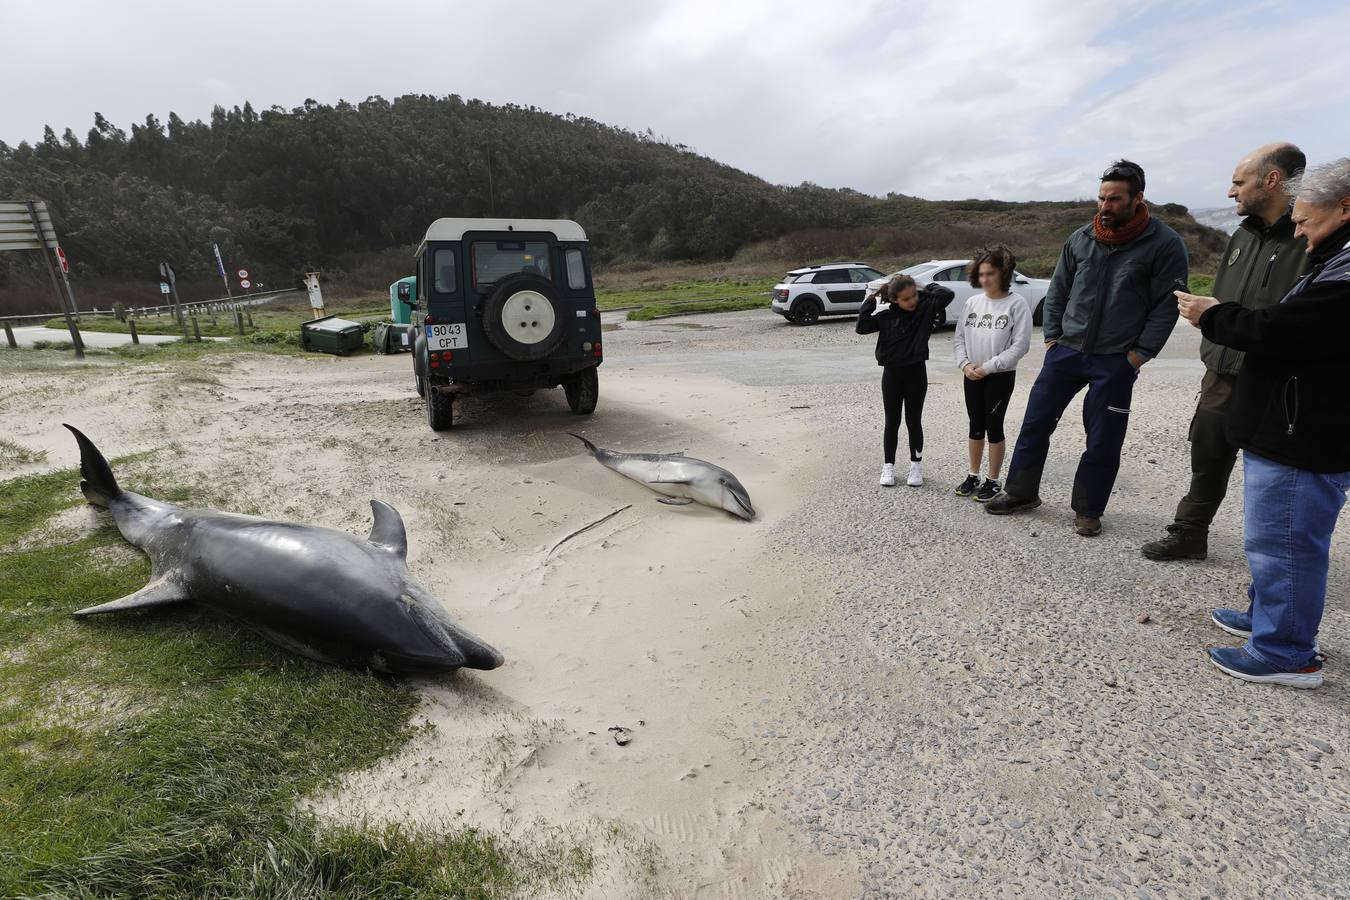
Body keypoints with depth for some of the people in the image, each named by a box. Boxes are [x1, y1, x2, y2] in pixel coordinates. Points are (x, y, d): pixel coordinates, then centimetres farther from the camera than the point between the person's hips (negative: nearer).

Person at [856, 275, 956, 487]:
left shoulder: (926, 308, -6)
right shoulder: (886, 315, -4)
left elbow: (947, 294, -19)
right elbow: (861, 327, -5)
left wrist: (927, 290, -6)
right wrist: (871, 301, -8)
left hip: (916, 372, -1)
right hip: (891, 373, 1)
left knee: (914, 421, 9)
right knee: (892, 422, 9)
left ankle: (916, 465, 23)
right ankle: (889, 465, 19)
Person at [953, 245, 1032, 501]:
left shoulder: (1016, 303, -10)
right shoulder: (972, 301, 4)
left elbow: (1020, 345, -14)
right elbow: (960, 337, 8)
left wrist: (988, 367, -16)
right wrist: (965, 364, -8)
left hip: (1001, 376, -4)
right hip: (971, 376, 4)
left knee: (994, 427, 3)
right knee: (975, 426, 12)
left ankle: (993, 481, 15)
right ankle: (973, 476, 24)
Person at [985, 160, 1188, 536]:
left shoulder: (1165, 245, -6)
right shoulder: (1081, 238, 4)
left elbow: (1167, 306, -6)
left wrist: (1139, 353, -10)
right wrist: (1052, 336, 4)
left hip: (1116, 363, -3)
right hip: (1066, 350, 3)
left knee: (1102, 442, 5)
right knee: (1035, 423, 6)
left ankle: (1087, 509, 21)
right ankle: (1020, 492, 21)